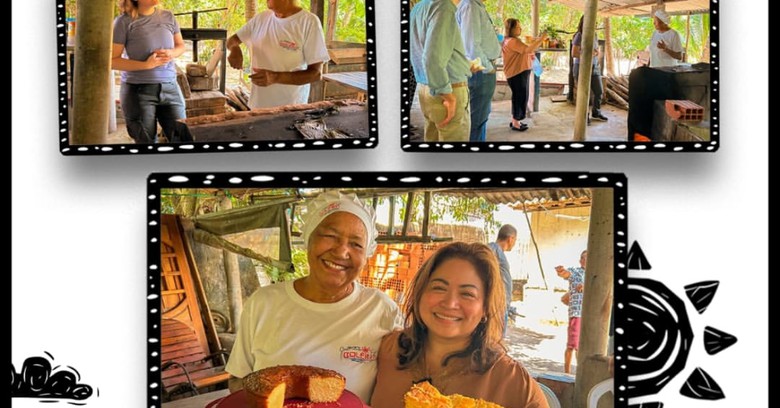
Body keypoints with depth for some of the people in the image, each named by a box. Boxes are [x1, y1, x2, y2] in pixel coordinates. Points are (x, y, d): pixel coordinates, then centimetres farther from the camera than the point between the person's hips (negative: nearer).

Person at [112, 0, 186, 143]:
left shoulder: (168, 16, 7)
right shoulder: (124, 22, -8)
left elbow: (180, 45, 19)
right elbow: (111, 60, -8)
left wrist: (171, 53, -5)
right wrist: (146, 65, -18)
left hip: (170, 88, 4)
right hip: (138, 90, -4)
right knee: (146, 141, 3)